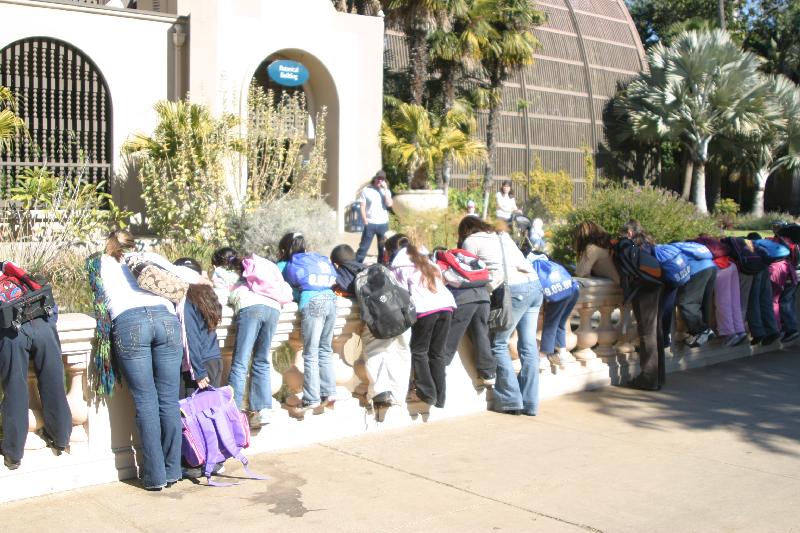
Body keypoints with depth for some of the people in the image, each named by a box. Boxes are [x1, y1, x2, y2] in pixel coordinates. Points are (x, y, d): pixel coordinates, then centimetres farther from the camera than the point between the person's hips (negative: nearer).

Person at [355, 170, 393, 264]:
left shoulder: (386, 191, 8)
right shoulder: (366, 190, 0)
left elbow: (389, 204, -9)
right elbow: (362, 206, -1)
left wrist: (385, 189, -10)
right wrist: (365, 221, -10)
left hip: (383, 224, 3)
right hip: (370, 224, -3)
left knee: (383, 248, 8)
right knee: (364, 247, -3)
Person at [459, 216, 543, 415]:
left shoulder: (471, 241, 9)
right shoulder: (502, 235, 26)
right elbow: (520, 260, 20)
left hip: (515, 289, -7)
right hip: (535, 284, 7)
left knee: (498, 344, 4)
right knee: (528, 345, 8)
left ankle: (511, 400, 2)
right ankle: (530, 403, 11)